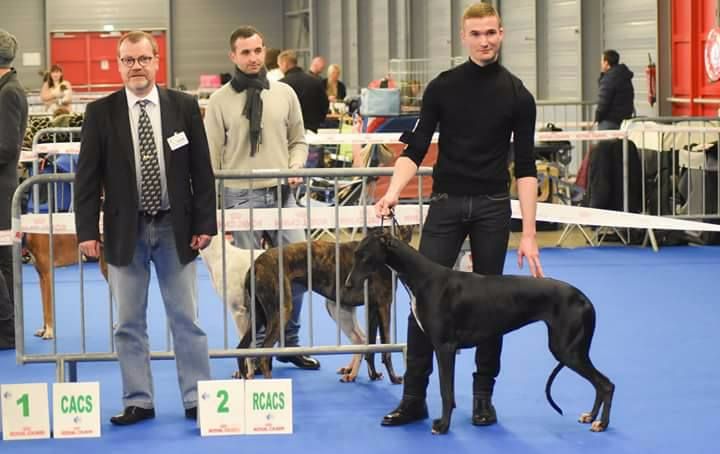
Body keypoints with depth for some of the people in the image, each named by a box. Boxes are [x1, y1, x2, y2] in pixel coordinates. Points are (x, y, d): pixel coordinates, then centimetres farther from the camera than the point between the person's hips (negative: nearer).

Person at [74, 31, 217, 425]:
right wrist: (87, 231, -7)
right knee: (129, 322, 6)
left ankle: (196, 399, 11)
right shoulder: (100, 112, -1)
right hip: (125, 230, 0)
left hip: (175, 228, 0)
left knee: (186, 319, 5)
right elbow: (87, 176, -1)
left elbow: (201, 169, 3)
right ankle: (138, 402, 14)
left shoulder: (184, 107, 1)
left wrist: (204, 223, -2)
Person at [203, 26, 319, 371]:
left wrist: (295, 168, -4)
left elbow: (298, 140, 16)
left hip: (281, 193, 3)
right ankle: (256, 347, 12)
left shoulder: (285, 94, 7)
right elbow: (211, 156, 1)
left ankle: (289, 342, 15)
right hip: (241, 196, -3)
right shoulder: (220, 101, -1)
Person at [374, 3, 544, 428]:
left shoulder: (516, 95, -1)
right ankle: (414, 397, 1)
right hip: (446, 203, 0)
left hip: (492, 206, 0)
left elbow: (525, 166, -3)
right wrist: (394, 191, -18)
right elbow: (416, 149, 1)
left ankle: (484, 395, 16)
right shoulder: (442, 87, 1)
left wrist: (529, 232, -9)